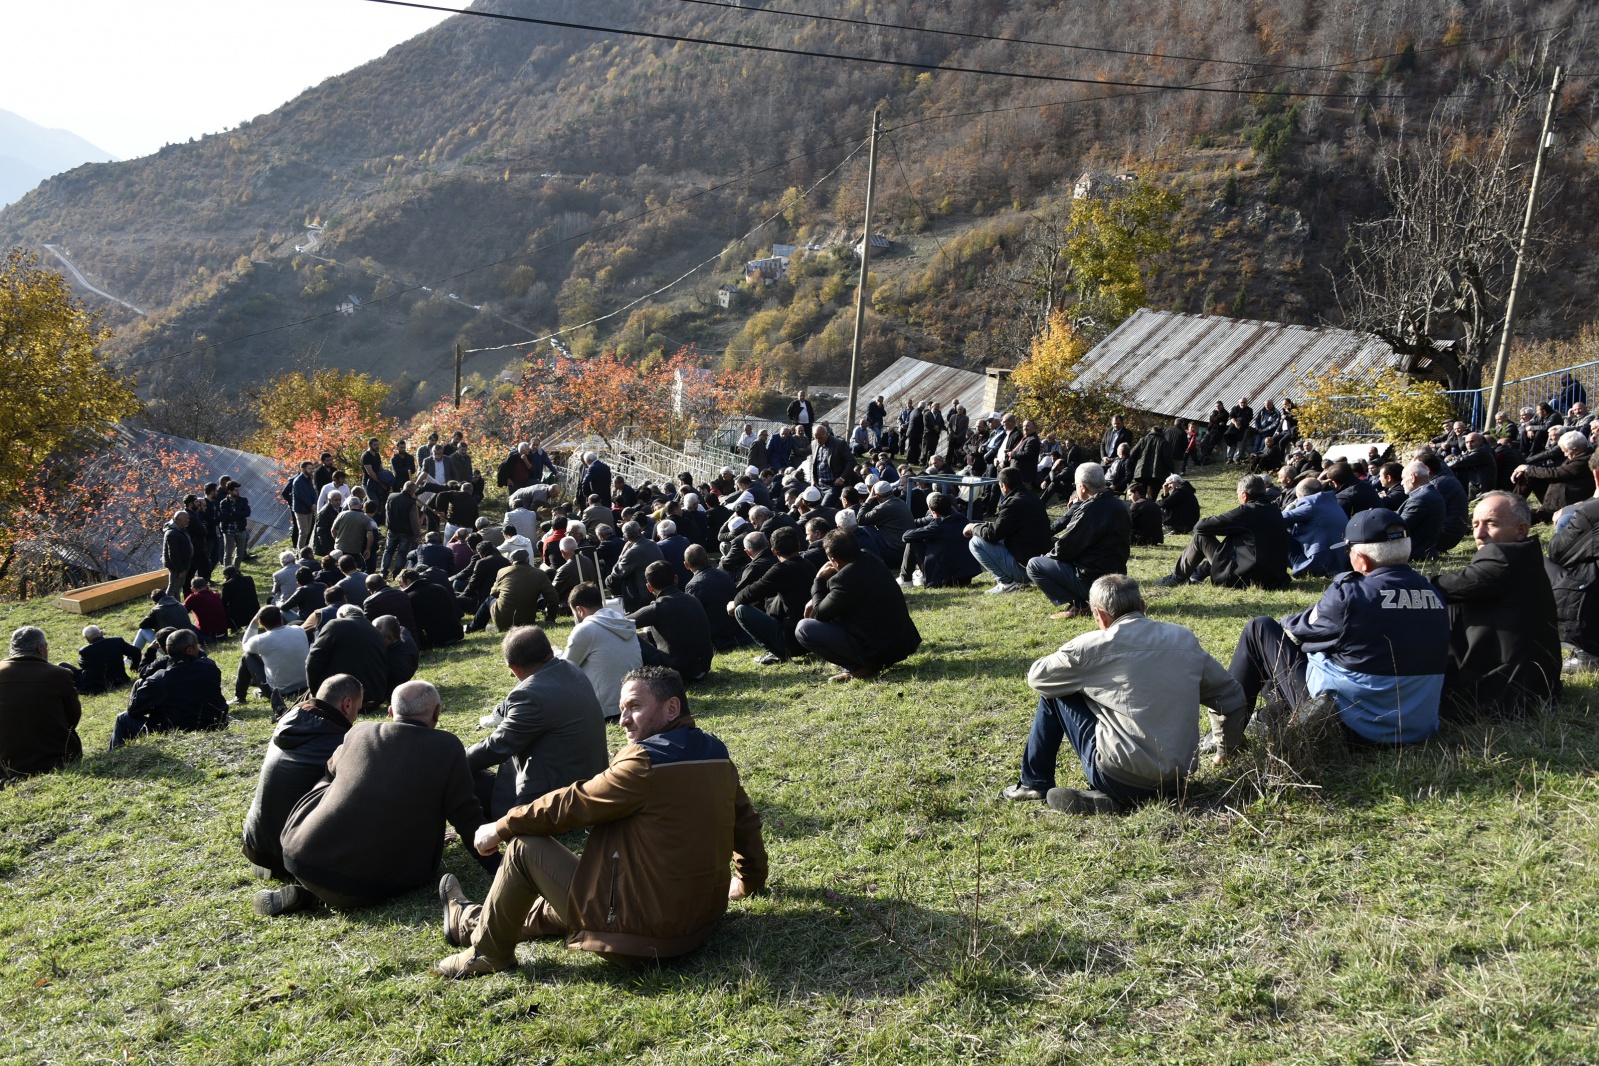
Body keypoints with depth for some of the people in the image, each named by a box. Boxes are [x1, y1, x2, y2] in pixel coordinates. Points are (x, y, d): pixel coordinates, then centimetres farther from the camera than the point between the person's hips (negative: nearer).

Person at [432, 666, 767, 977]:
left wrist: (500, 828, 2)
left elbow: (570, 805, -12)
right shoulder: (718, 757, 4)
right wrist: (749, 880, 32)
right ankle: (474, 921, 49)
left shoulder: (645, 763, -19)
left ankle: (488, 952, 21)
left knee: (525, 847, 2)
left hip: (643, 933, -9)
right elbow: (746, 821, 14)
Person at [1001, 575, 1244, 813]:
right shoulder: (1185, 638, 6)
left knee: (1053, 693, 13)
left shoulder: (1093, 645, -7)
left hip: (1122, 780, -5)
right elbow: (1232, 697, 13)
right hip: (1178, 780, 6)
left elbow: (1036, 678, 7)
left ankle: (1035, 783, 24)